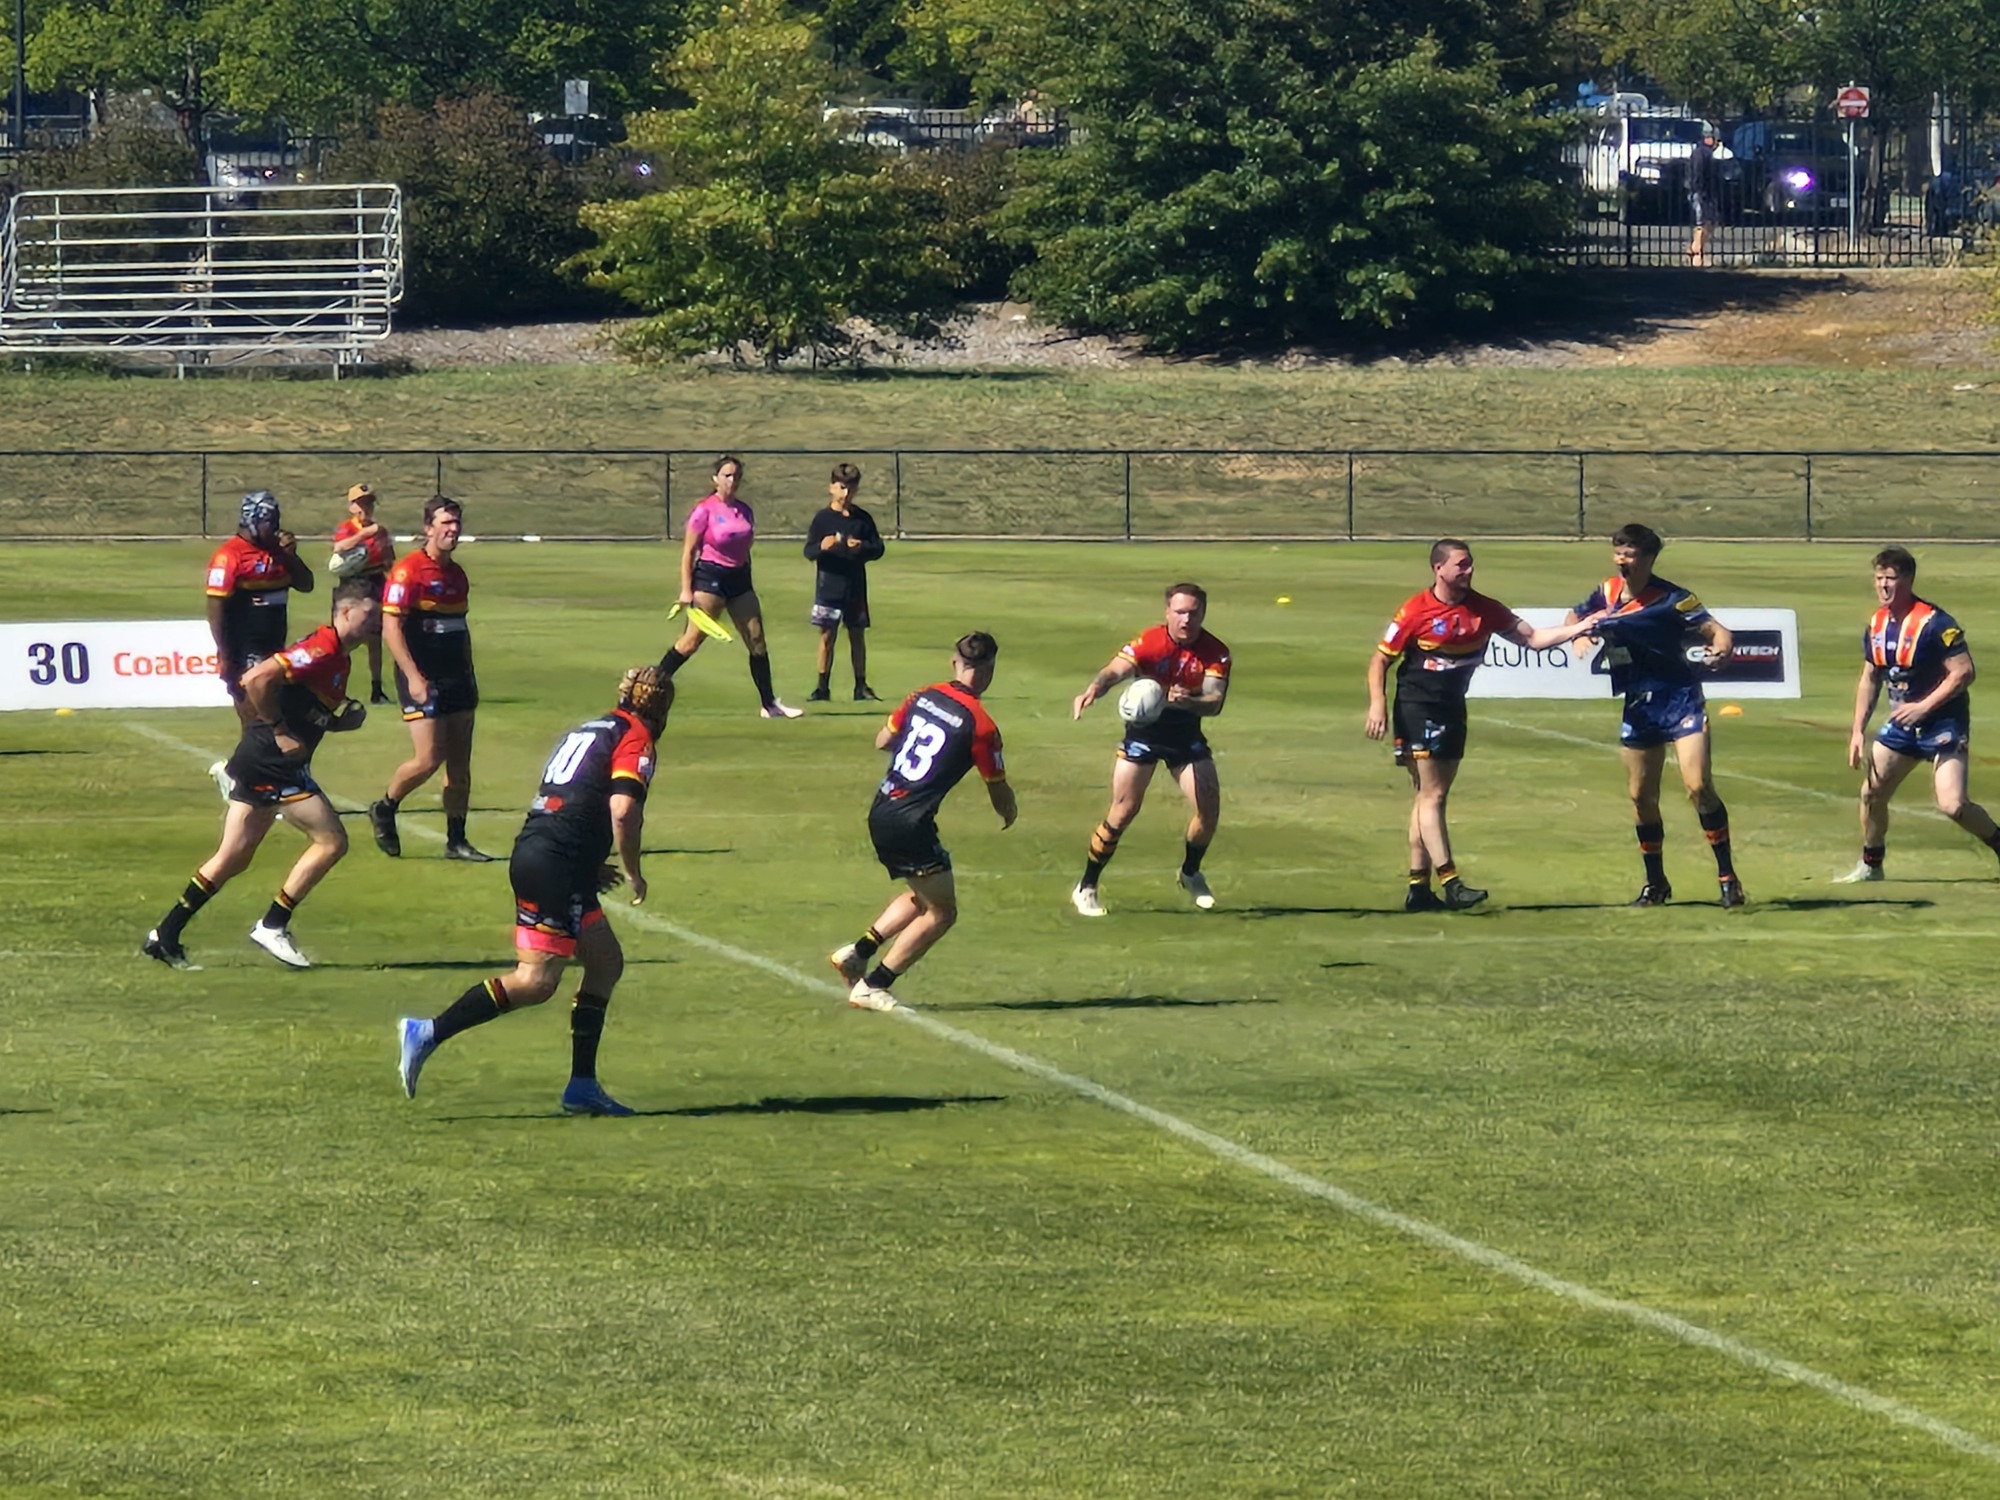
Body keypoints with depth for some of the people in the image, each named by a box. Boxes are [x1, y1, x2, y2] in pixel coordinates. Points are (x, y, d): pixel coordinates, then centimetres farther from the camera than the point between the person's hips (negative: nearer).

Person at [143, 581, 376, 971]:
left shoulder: (336, 659, 16)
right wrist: (279, 731, -20)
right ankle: (273, 926, -2)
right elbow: (258, 679, -26)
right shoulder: (321, 651, -16)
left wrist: (348, 719, 6)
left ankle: (165, 936, 13)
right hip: (275, 764, -10)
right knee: (331, 841, -6)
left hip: (256, 763, 10)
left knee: (234, 858, 12)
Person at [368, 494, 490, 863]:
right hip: (423, 680, -7)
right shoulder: (408, 571, -11)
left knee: (460, 763, 5)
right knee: (428, 759, -11)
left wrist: (469, 676, 20)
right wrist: (413, 677, -21)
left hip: (457, 678, 7)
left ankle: (456, 841, 11)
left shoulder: (457, 575, 13)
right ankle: (384, 811, 14)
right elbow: (390, 628, -16)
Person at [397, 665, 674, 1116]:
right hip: (556, 866, -10)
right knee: (536, 980, -12)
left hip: (531, 854, 10)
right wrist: (633, 872, -5)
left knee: (606, 962, 15)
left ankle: (583, 1086, 13)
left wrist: (592, 868, 29)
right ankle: (429, 1033, -17)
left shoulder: (593, 729, 24)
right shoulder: (636, 739, -3)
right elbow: (623, 810, -17)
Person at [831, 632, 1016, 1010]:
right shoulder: (980, 725, -11)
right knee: (941, 913, 5)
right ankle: (871, 987, 2)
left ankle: (858, 952, 19)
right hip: (911, 823, -8)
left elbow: (882, 741, 19)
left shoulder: (923, 697, 6)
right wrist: (1009, 812, 22)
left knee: (922, 897, 25)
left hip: (880, 810, 8)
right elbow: (999, 792, 0)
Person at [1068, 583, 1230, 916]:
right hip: (1143, 731, -3)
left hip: (1187, 735, 3)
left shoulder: (1215, 653, -14)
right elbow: (1115, 671, -36)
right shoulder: (1148, 643, -21)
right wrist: (1093, 689, -59)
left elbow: (1215, 702, -24)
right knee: (1124, 811, -10)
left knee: (1209, 809, -3)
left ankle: (1190, 873, 26)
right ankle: (1086, 888, 3)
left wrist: (1188, 702, -47)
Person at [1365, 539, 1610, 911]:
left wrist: (1578, 629, -6)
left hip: (1451, 710, 6)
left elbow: (1532, 638, 6)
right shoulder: (1416, 611, -12)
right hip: (1416, 709, -6)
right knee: (1431, 794, -10)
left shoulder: (1484, 610, 2)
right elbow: (1380, 660, -6)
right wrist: (1378, 704, -18)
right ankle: (1450, 883, -15)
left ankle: (1418, 888, 12)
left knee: (1427, 797, 9)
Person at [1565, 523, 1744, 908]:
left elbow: (1716, 631, -16)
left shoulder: (1670, 599, -14)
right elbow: (1574, 619, 22)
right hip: (1638, 706, 6)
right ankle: (1655, 883, 24)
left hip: (1680, 699, -6)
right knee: (1641, 796, 9)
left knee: (1698, 785, -16)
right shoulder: (1606, 593, 3)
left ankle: (1727, 876, -7)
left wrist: (1720, 650, -39)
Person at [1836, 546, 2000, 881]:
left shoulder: (1933, 623, -19)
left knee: (1953, 805, -20)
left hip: (1943, 724, -8)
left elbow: (1963, 672, -22)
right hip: (1902, 723, 8)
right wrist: (1858, 731, 11)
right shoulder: (1877, 625, 5)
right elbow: (1869, 681, 16)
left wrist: (1923, 707, -24)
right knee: (1871, 793, 9)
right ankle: (1870, 866, 28)